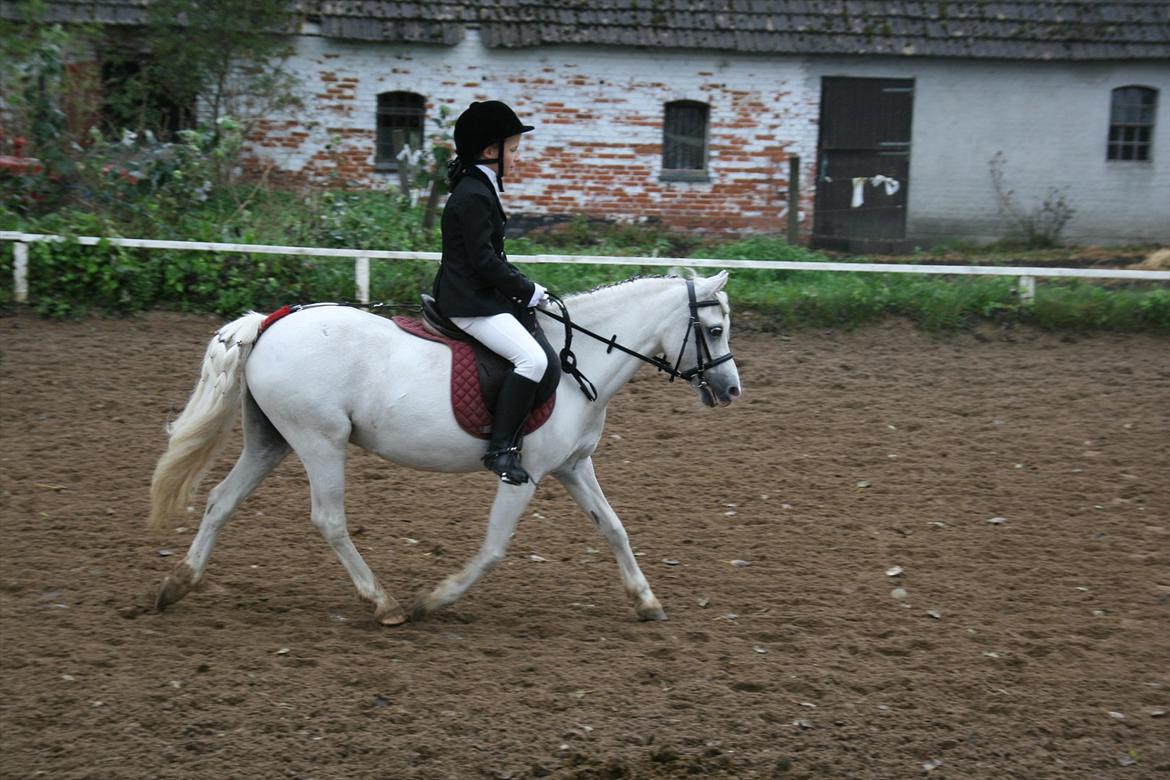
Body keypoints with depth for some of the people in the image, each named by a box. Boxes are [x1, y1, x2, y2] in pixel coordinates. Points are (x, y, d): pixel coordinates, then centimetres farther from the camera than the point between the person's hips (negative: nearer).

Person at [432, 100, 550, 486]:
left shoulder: (481, 189, 17)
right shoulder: (474, 196, -16)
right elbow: (483, 260, -20)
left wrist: (525, 286, 12)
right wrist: (526, 291, -11)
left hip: (480, 294, 11)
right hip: (470, 302, -11)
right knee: (532, 358, -24)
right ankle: (500, 448, -23)